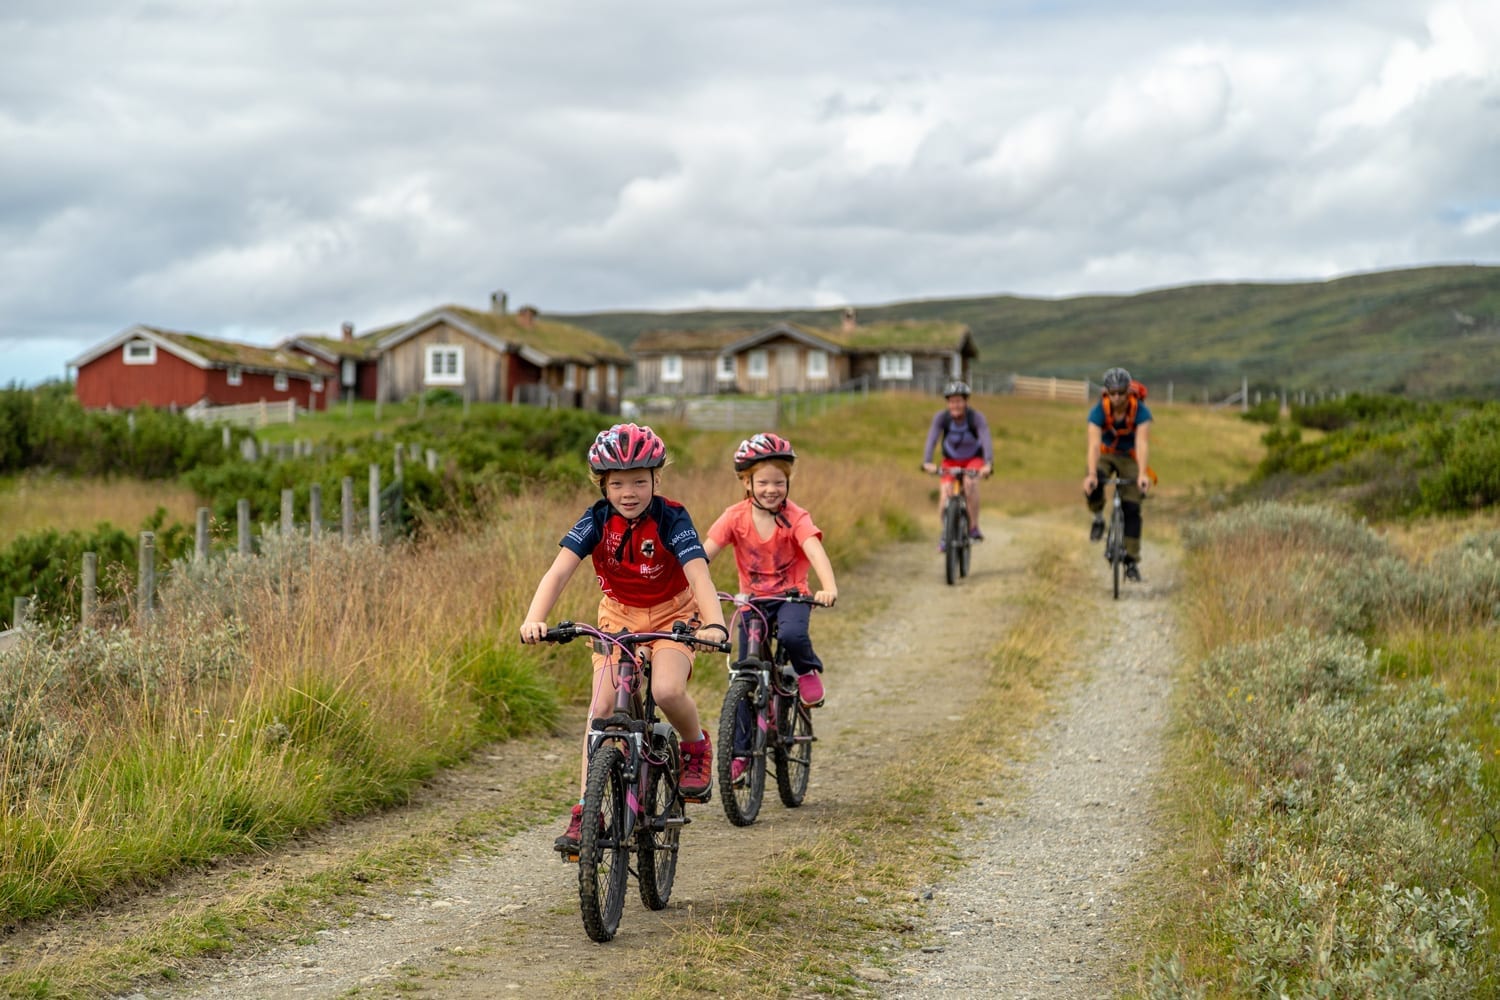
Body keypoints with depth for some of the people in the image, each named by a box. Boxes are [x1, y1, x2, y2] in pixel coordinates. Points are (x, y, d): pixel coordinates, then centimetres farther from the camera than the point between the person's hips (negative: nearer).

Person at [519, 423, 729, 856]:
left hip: (672, 615, -3)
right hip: (618, 615, 3)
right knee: (602, 706, -14)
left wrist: (715, 624, -54)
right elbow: (559, 570, -27)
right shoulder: (598, 520, -16)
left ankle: (696, 748, 3)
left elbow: (699, 575, -35)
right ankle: (585, 811, -8)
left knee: (667, 690, -30)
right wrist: (534, 619, -44)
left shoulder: (671, 520, -22)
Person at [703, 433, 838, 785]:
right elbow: (705, 552, -17)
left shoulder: (795, 518, -13)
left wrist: (829, 588, -48)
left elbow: (815, 551, -29)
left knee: (791, 634, -35)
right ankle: (737, 751, 7)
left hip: (791, 595, -2)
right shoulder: (735, 517, -9)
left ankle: (808, 670, -1)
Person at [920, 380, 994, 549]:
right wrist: (926, 462, -51)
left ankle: (974, 527, -20)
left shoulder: (977, 418, -26)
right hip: (951, 460, 2)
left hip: (973, 459, -2)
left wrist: (988, 464, -56)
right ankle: (944, 534, -4)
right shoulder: (941, 417, -23)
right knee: (944, 491, -19)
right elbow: (931, 440, -33)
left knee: (970, 482, -31)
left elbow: (986, 441, -38)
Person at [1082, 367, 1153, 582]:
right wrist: (1091, 474, -51)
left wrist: (1142, 474, -52)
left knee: (1131, 508, -9)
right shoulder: (1099, 411, -25)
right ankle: (1098, 517, -2)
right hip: (1105, 454, 0)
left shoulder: (1140, 411, -26)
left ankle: (1132, 562, -1)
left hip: (1130, 457, 0)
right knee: (1092, 486, -33)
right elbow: (1093, 444, -36)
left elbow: (1142, 443, -37)